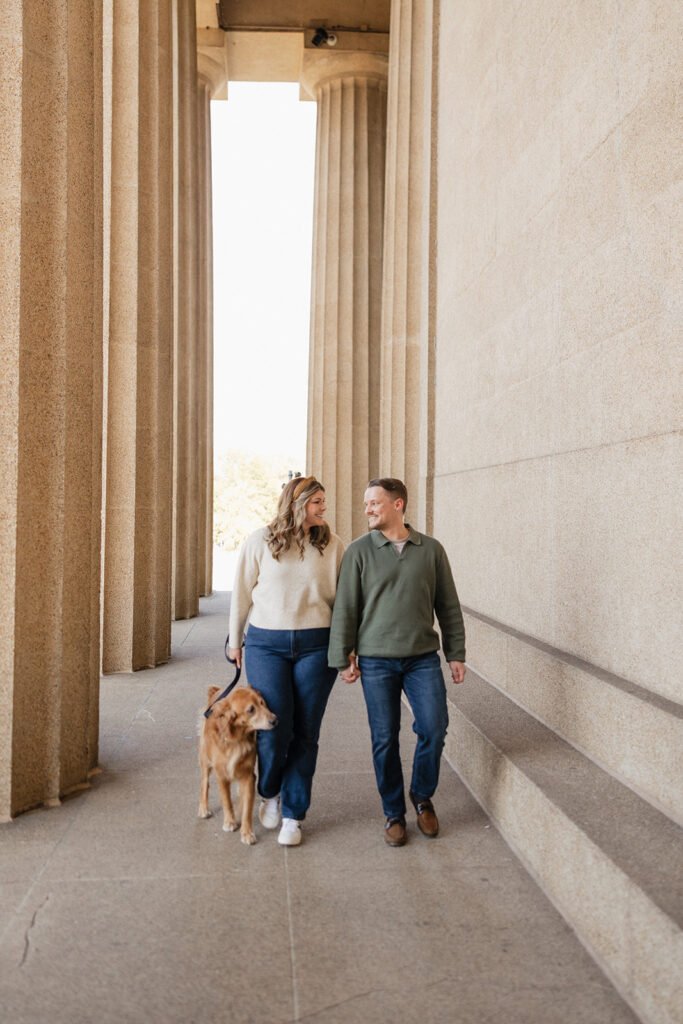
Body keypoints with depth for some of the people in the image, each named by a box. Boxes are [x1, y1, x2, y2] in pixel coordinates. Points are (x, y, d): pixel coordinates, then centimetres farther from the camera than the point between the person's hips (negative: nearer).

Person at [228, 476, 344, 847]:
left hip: (316, 645, 1)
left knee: (305, 733, 5)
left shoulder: (332, 545, 3)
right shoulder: (260, 541, 0)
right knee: (274, 727, -4)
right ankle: (269, 793, 28)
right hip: (266, 644, -1)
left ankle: (293, 816, 20)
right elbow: (242, 593, 8)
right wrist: (235, 641, 12)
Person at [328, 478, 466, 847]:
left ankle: (422, 796, 22)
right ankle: (393, 813, 22)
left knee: (434, 728, -5)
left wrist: (456, 654, 7)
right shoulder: (359, 551, 0)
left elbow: (448, 606, 9)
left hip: (423, 657, 1)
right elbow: (345, 608, 1)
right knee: (385, 739, 3)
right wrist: (343, 659, -2)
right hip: (376, 660, -1)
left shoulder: (431, 549, 4)